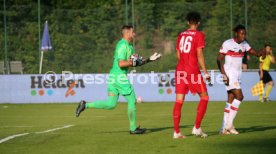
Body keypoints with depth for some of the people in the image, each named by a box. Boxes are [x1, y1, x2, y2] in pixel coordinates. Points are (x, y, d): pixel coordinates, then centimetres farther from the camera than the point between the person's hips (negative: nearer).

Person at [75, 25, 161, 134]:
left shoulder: (129, 46, 19)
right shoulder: (123, 45, -13)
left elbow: (135, 62, 24)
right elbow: (121, 64, -22)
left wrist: (149, 59, 18)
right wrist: (134, 62, -15)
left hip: (113, 77, 10)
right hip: (119, 77, -10)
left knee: (111, 104, 8)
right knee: (132, 100, 0)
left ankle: (85, 105, 4)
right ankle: (133, 128, 8)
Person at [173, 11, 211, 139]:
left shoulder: (181, 35, 13)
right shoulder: (199, 35, -4)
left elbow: (178, 55, 14)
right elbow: (199, 54, -11)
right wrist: (205, 72, -8)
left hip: (180, 70, 5)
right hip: (193, 70, -5)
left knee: (179, 101, 4)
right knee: (204, 97, 8)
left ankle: (176, 131, 0)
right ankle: (197, 128, 0)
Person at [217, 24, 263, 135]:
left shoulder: (244, 44, 10)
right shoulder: (227, 43, -10)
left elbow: (255, 53, 8)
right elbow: (219, 59, -10)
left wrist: (261, 53, -15)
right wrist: (223, 74, -18)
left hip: (238, 74, 7)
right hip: (229, 74, -7)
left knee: (231, 101, 5)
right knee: (239, 96, -18)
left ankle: (224, 128, 6)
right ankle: (229, 124, -14)